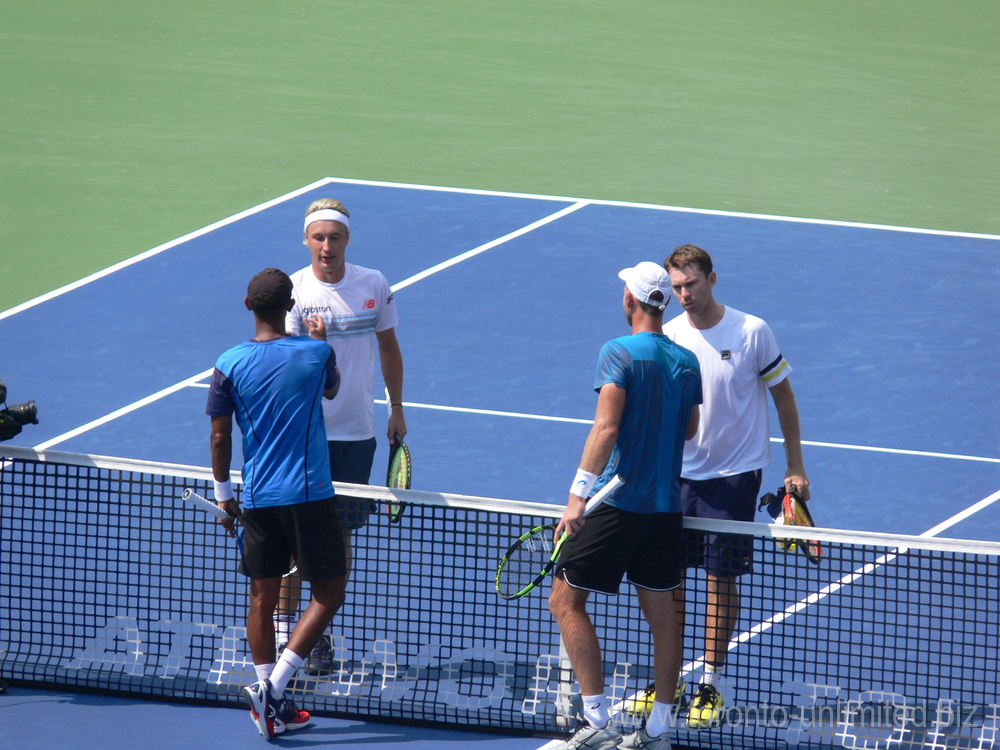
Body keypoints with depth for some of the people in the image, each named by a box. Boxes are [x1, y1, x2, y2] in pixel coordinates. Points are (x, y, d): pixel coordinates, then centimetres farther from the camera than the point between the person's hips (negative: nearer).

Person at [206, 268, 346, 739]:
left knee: (262, 599, 10)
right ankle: (273, 687, -8)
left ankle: (272, 708, 11)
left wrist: (223, 493, 13)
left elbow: (220, 438, 0)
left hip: (257, 500, 3)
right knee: (329, 593, 6)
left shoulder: (230, 365, -4)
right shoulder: (316, 354, -6)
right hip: (309, 495, -3)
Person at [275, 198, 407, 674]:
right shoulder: (292, 291, -8)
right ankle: (284, 629, 8)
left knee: (341, 533, 5)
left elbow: (388, 347, 15)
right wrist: (314, 344, -32)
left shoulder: (374, 286, 1)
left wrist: (397, 408, 15)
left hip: (356, 433, 2)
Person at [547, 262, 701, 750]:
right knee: (660, 610, 11)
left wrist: (579, 495, -22)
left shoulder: (620, 353, -11)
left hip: (617, 503, -6)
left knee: (566, 599, 0)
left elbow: (606, 426, -20)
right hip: (667, 505, 6)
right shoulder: (687, 362, 8)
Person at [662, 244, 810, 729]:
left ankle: (711, 684, 9)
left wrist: (795, 467, 1)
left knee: (722, 578, 0)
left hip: (734, 475, -3)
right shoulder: (667, 339, -1)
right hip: (679, 474, 3)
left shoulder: (751, 332, -8)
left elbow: (783, 395, 2)